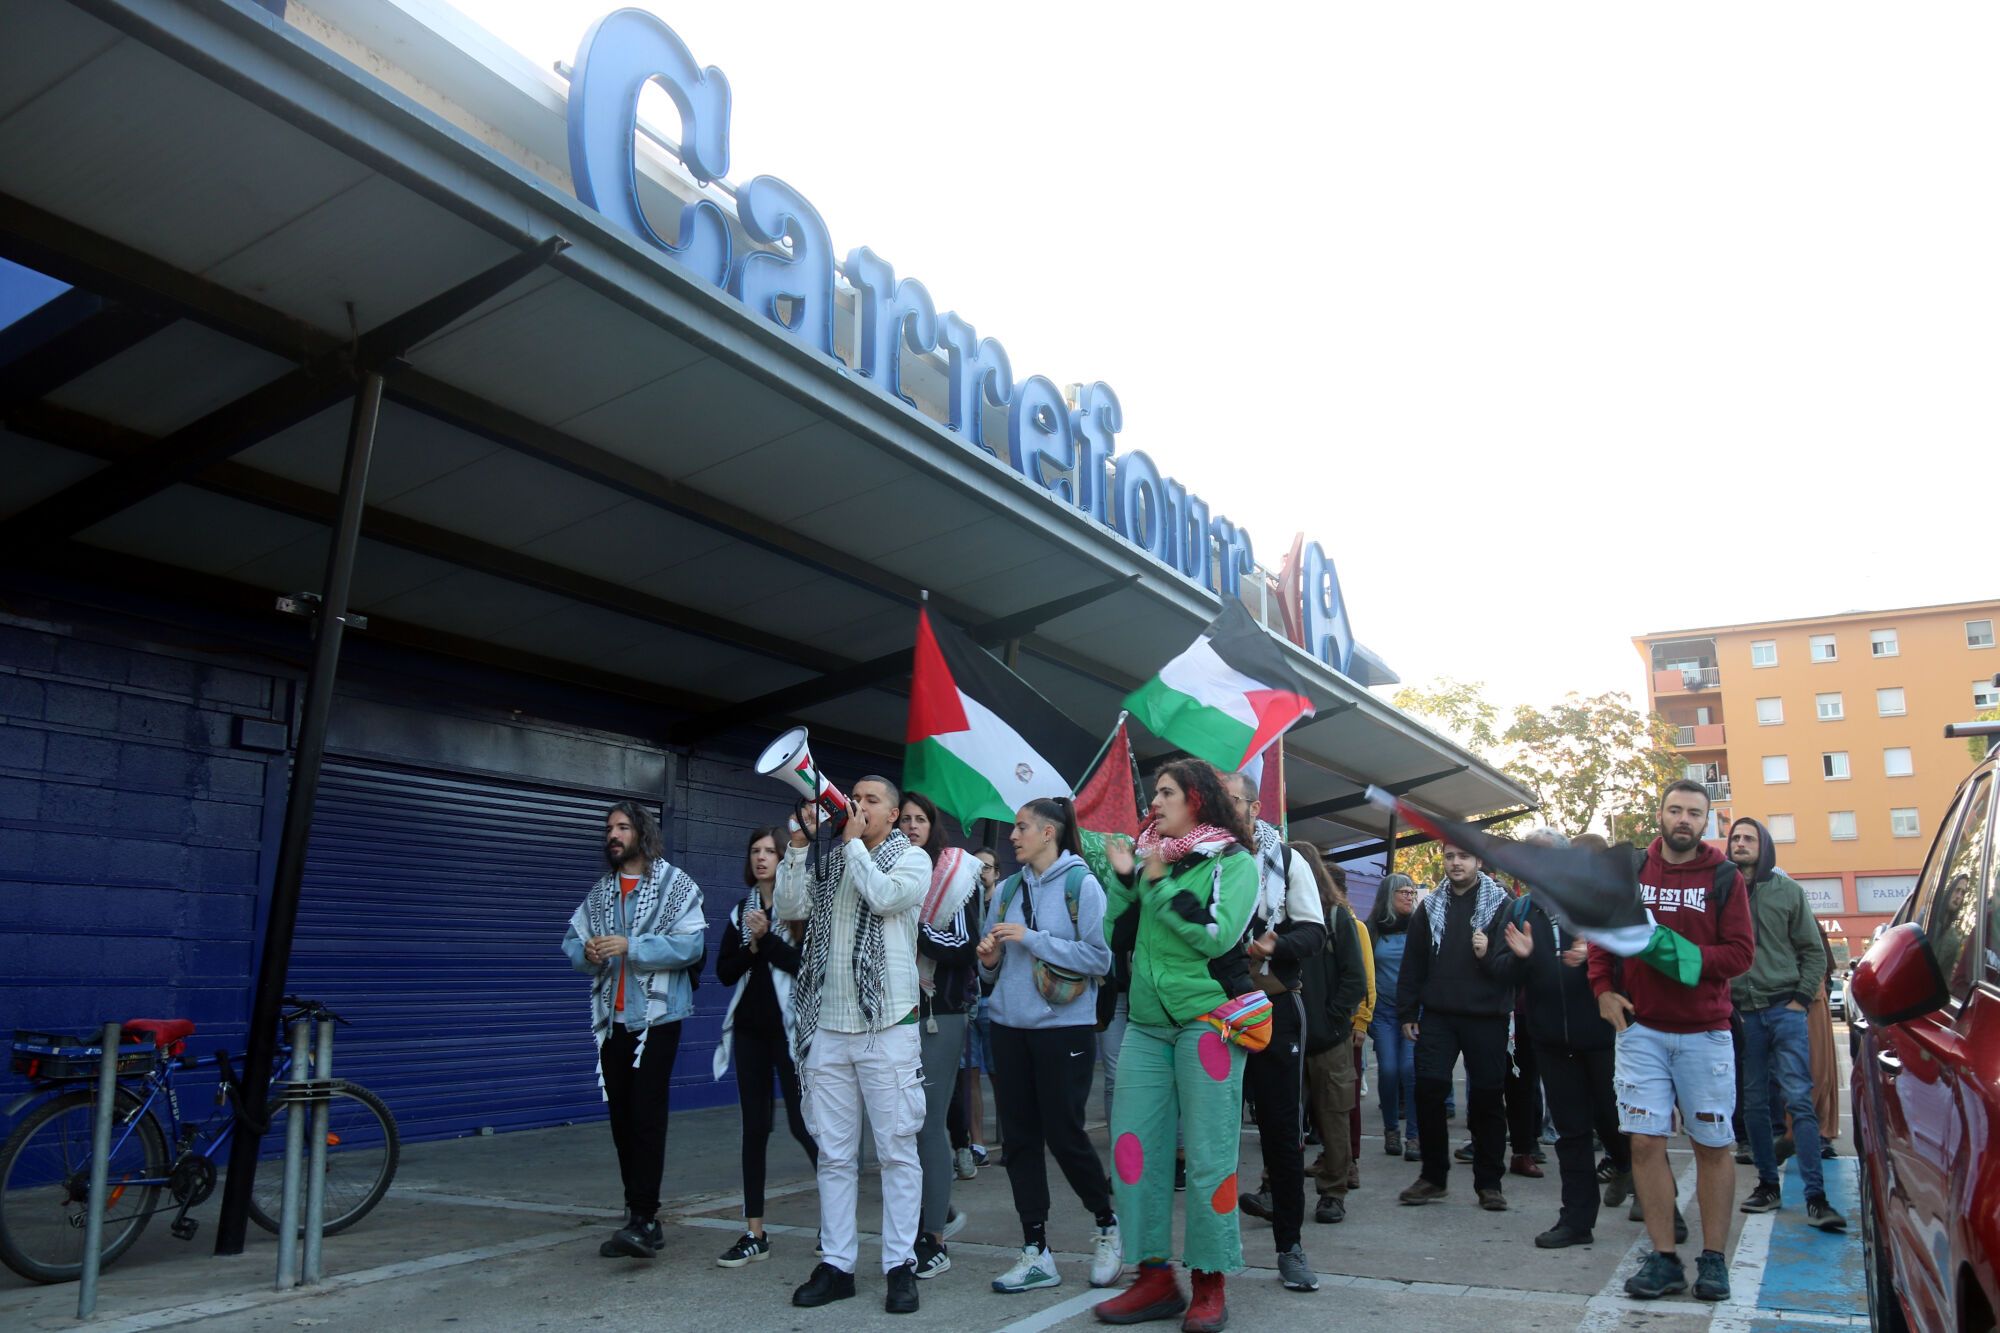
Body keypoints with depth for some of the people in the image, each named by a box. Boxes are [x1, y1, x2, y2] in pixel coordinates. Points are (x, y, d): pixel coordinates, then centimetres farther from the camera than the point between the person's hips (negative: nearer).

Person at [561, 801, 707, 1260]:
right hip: (612, 1018, 6)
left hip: (657, 1016, -6)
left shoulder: (675, 883, -4)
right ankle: (640, 1217, 19)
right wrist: (586, 952, -11)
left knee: (647, 1115, -12)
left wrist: (631, 947, -21)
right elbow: (571, 939, 12)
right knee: (622, 1118, 9)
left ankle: (643, 1218, -11)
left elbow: (691, 944, -14)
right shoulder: (599, 891, 15)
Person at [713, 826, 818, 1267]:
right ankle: (754, 1234, 13)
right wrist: (751, 946, -9)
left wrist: (767, 939, -15)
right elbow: (724, 972, 7)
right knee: (754, 1127, 7)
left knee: (802, 1123, -5)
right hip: (750, 1027, 6)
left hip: (789, 1027, -5)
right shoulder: (741, 911, 12)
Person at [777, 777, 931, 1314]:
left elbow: (885, 896, -16)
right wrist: (801, 841, -4)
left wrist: (854, 841, -6)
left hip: (886, 1026, -4)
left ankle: (900, 1264, 9)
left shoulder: (912, 858, 3)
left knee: (897, 1150, 1)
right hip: (827, 1026, 4)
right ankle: (836, 1264, 17)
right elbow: (790, 908, 2)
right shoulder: (827, 860, 13)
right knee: (833, 1153, 9)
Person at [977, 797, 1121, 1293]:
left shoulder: (1081, 884, -6)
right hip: (1010, 1026, 6)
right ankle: (1036, 1253, 15)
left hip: (1064, 1027, -5)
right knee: (1018, 1138, 5)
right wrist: (989, 959, -7)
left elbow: (1100, 958, -14)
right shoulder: (1007, 888, 10)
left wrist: (1031, 938, -17)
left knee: (1064, 1135, 0)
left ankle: (1107, 1226, 24)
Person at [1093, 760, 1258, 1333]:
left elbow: (1216, 934, -15)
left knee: (1209, 1155, -1)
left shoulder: (1233, 862, -1)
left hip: (1206, 1019, -5)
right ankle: (1155, 1278, 14)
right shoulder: (1151, 860, 14)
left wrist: (1160, 884, -12)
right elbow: (1115, 936, 12)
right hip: (1147, 1024, 6)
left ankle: (1210, 1284, 11)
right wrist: (1125, 879, 0)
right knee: (1133, 1147, 3)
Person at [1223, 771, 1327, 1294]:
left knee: (1281, 1126, 4)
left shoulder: (1286, 860, 4)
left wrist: (1276, 946, -19)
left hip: (1273, 1006, -1)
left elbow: (1314, 931, -1)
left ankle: (1289, 1245, 15)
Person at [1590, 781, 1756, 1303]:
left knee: (1713, 1145, 6)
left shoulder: (1724, 877, 0)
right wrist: (1603, 990, 1)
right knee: (1646, 1142, -1)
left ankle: (1713, 1259, 19)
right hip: (1640, 1027, 1)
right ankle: (1664, 1259, 9)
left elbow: (1741, 951, -6)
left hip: (1705, 1032, -1)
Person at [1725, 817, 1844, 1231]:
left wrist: (1802, 997, -3)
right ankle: (1768, 1185, 19)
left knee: (1800, 1100, -6)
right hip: (1740, 1013, 1)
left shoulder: (1788, 891, 4)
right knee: (1754, 1104, 7)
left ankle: (1815, 1197, -5)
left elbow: (1813, 950, 7)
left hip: (1784, 1009, -1)